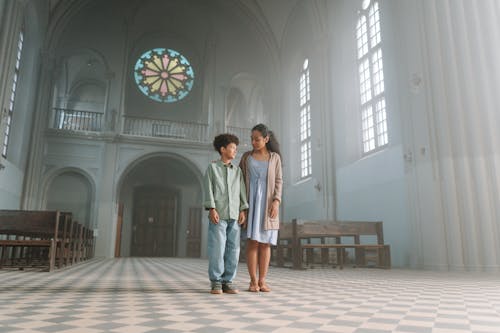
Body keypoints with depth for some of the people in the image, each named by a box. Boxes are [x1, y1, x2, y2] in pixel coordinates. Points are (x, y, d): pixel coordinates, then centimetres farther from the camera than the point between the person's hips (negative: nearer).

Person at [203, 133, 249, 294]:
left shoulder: (237, 170, 17)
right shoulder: (212, 167, 7)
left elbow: (242, 191, 13)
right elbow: (208, 189, 0)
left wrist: (243, 210, 3)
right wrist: (212, 209, -10)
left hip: (234, 216, 4)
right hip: (218, 215, -4)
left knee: (233, 249, 2)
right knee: (217, 249, -5)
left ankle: (227, 282, 11)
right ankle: (216, 283, 5)